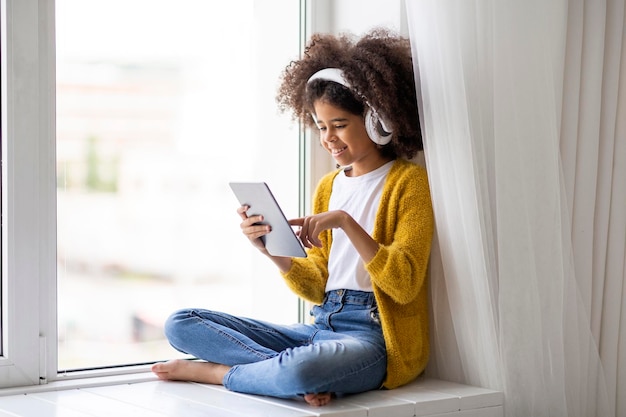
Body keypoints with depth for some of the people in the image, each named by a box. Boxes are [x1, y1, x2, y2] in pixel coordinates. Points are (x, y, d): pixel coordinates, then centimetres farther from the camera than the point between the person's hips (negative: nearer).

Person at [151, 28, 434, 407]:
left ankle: (212, 370, -11)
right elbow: (317, 287, 12)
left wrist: (345, 222, -19)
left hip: (373, 334, -7)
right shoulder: (329, 186, 18)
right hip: (320, 326, 8)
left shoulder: (408, 182, -2)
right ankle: (309, 374, -20)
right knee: (181, 324, -4)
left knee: (300, 371, -42)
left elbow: (404, 285, -13)